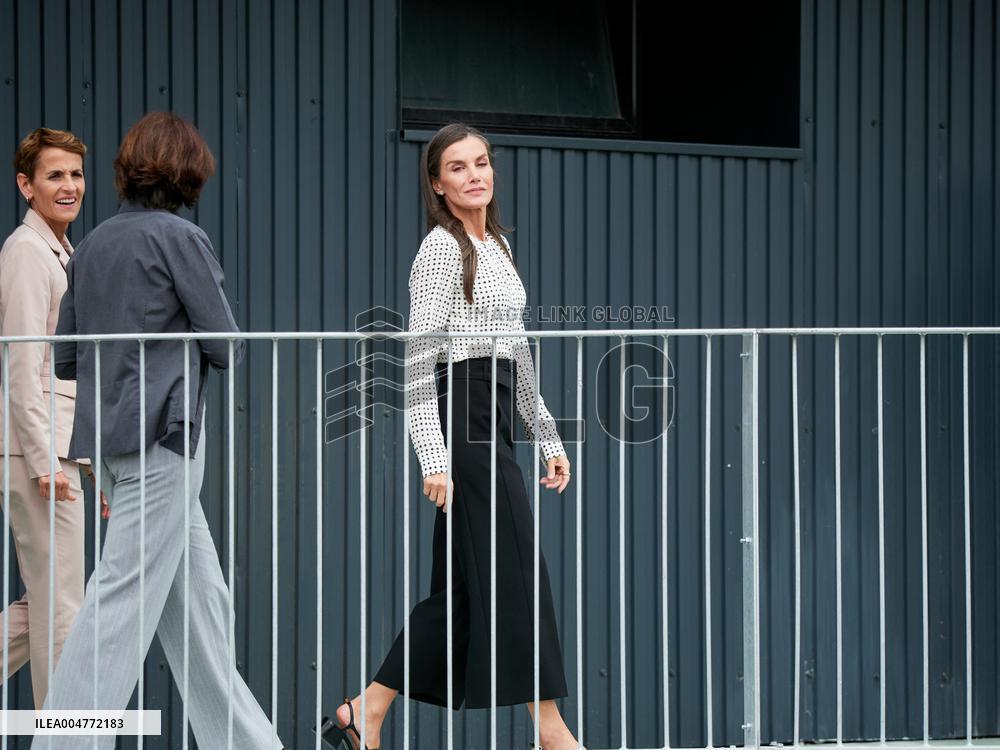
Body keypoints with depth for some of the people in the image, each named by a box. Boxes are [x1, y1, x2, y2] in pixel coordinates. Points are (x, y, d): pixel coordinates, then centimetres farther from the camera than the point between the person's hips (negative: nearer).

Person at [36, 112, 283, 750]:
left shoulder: (93, 246, 11)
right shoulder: (179, 239, -9)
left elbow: (65, 357, 13)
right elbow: (226, 346, -7)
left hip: (113, 435, 8)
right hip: (162, 439, -8)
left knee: (198, 597, 12)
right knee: (125, 597, -6)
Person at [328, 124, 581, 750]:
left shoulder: (498, 246, 18)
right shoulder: (441, 249, -8)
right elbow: (420, 357, -13)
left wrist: (548, 436, 19)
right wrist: (434, 457, -20)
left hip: (497, 418, 9)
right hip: (461, 416, -9)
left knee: (462, 584, 8)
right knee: (516, 569, -7)